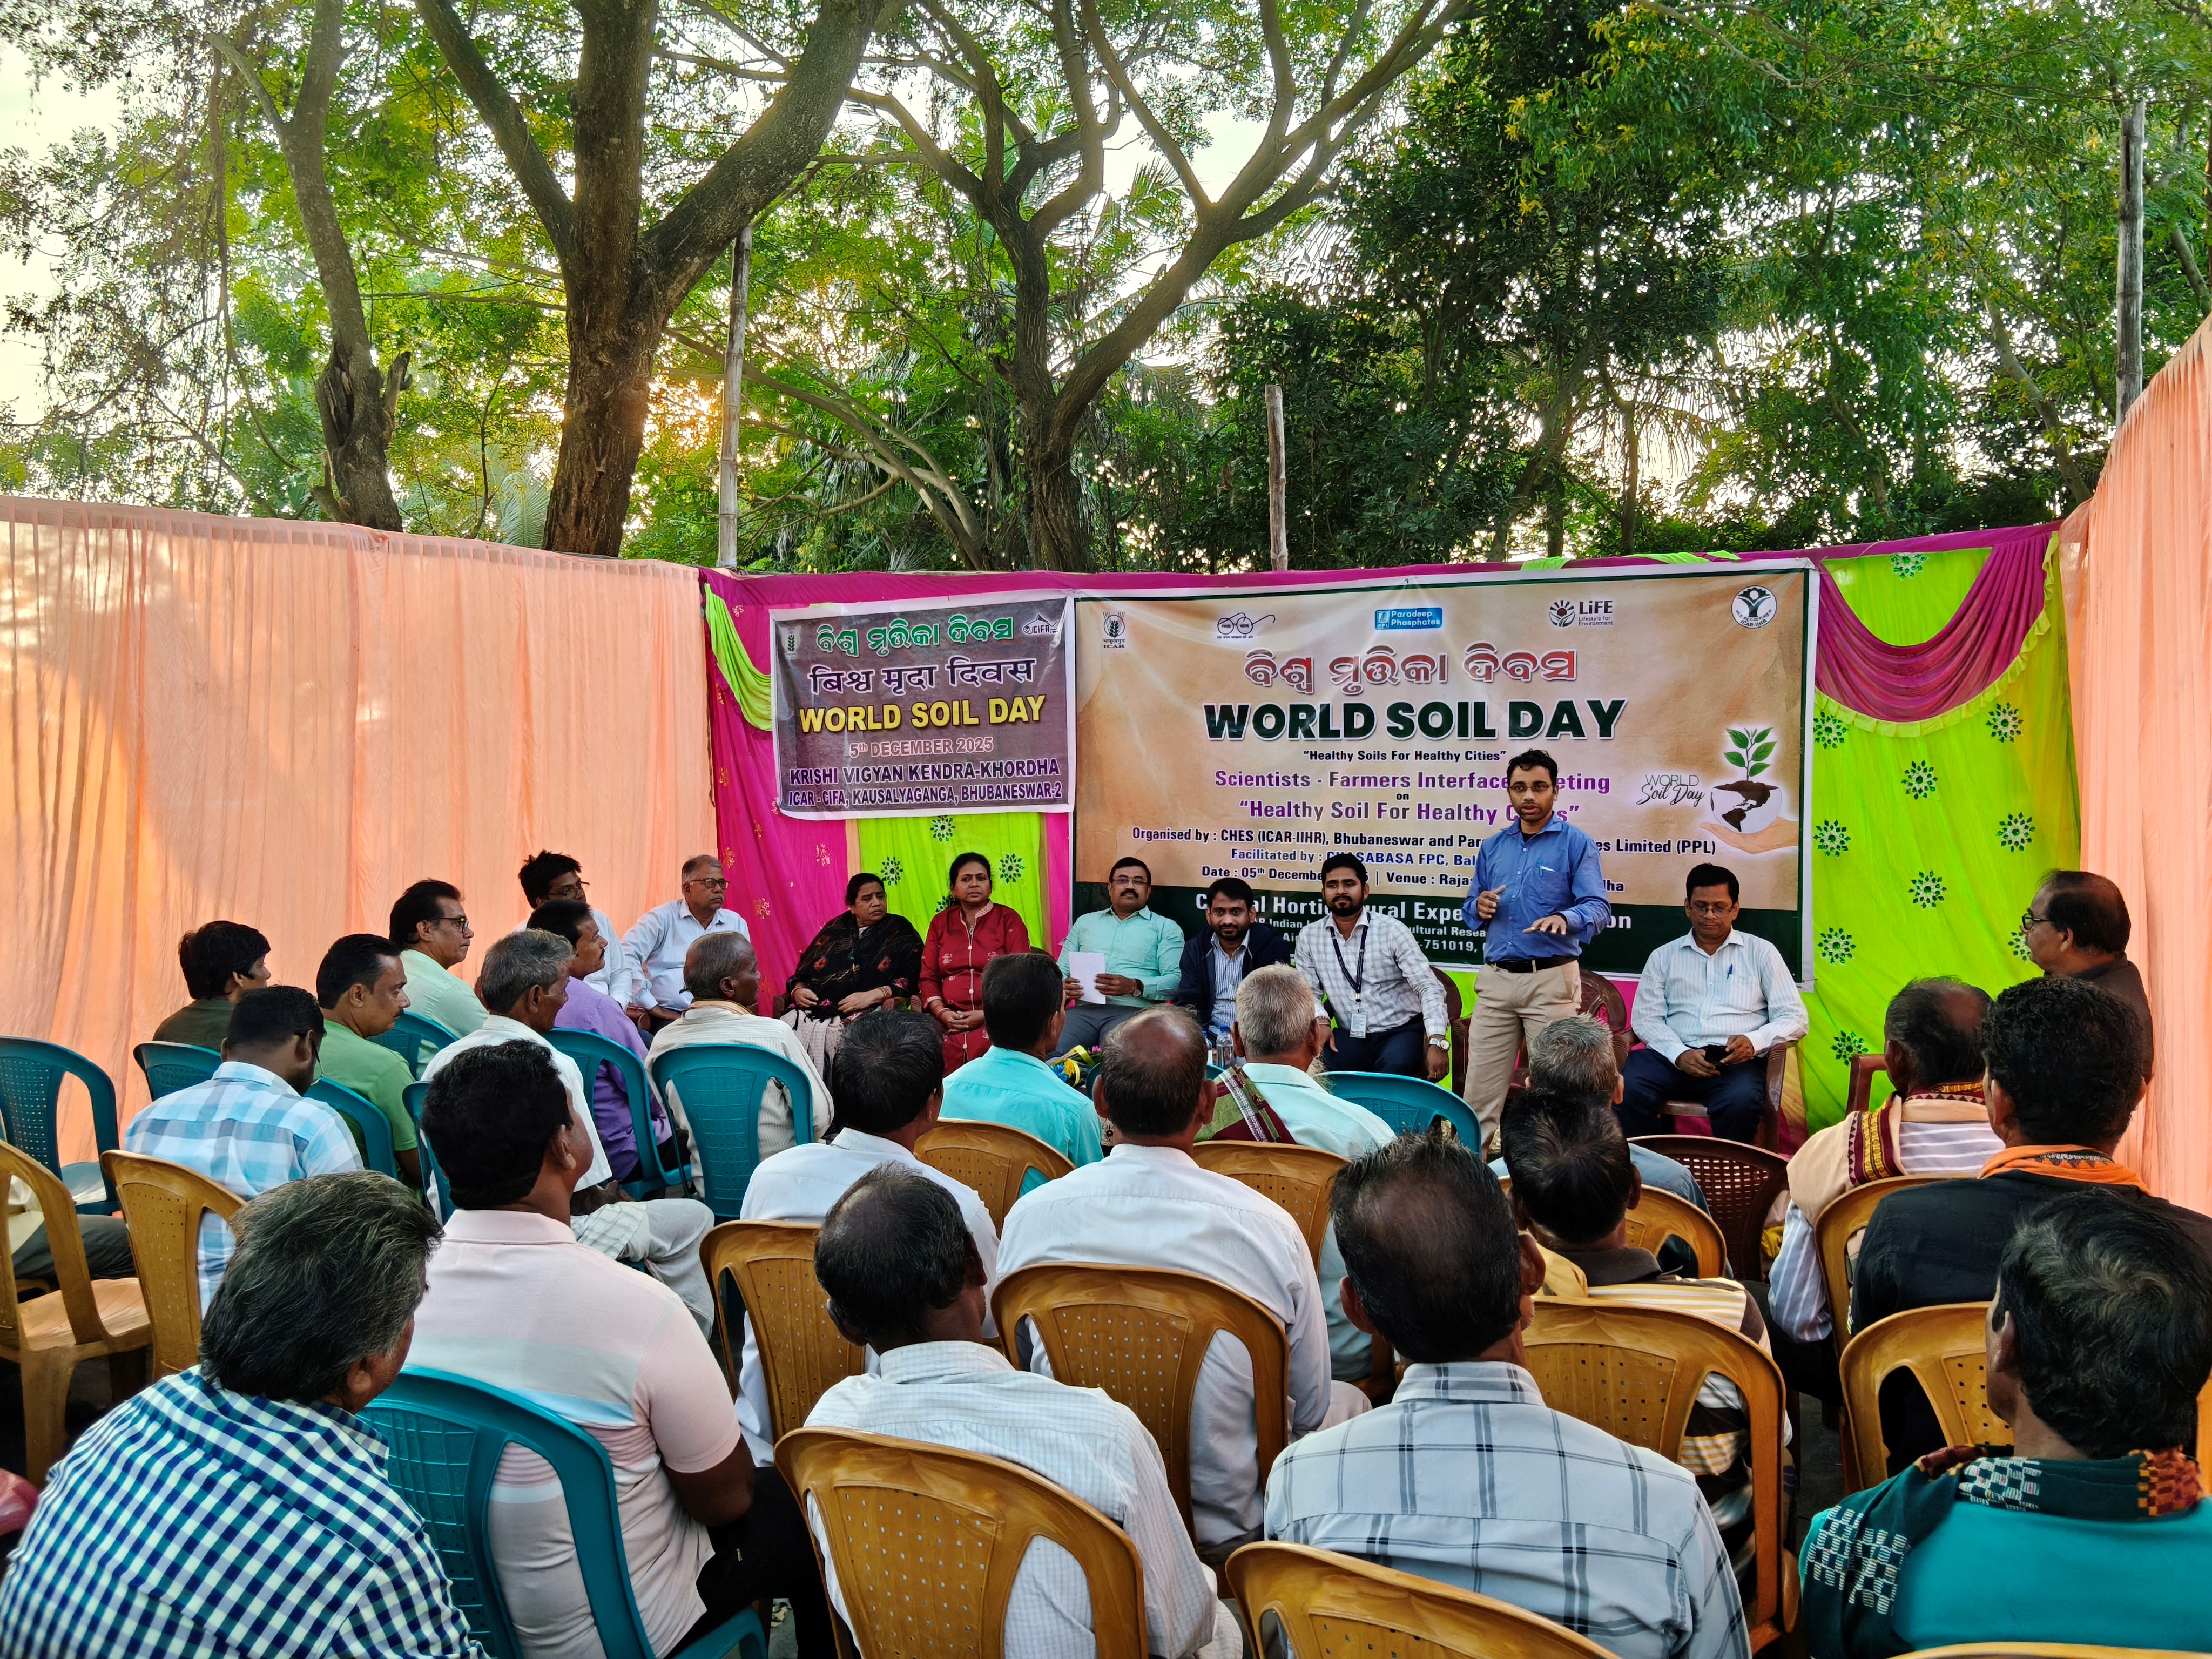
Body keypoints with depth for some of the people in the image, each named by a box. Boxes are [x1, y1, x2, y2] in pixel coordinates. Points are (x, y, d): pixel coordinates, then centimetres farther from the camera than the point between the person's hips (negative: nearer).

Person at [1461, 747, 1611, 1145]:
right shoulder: (1493, 847, 16)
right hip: (1496, 978, 4)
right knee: (1480, 1089, 2)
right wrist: (1479, 908, -4)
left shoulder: (1575, 843, 1)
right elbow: (1470, 911, 20)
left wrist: (1564, 919, -30)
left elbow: (1598, 908, -10)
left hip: (1552, 978, -4)